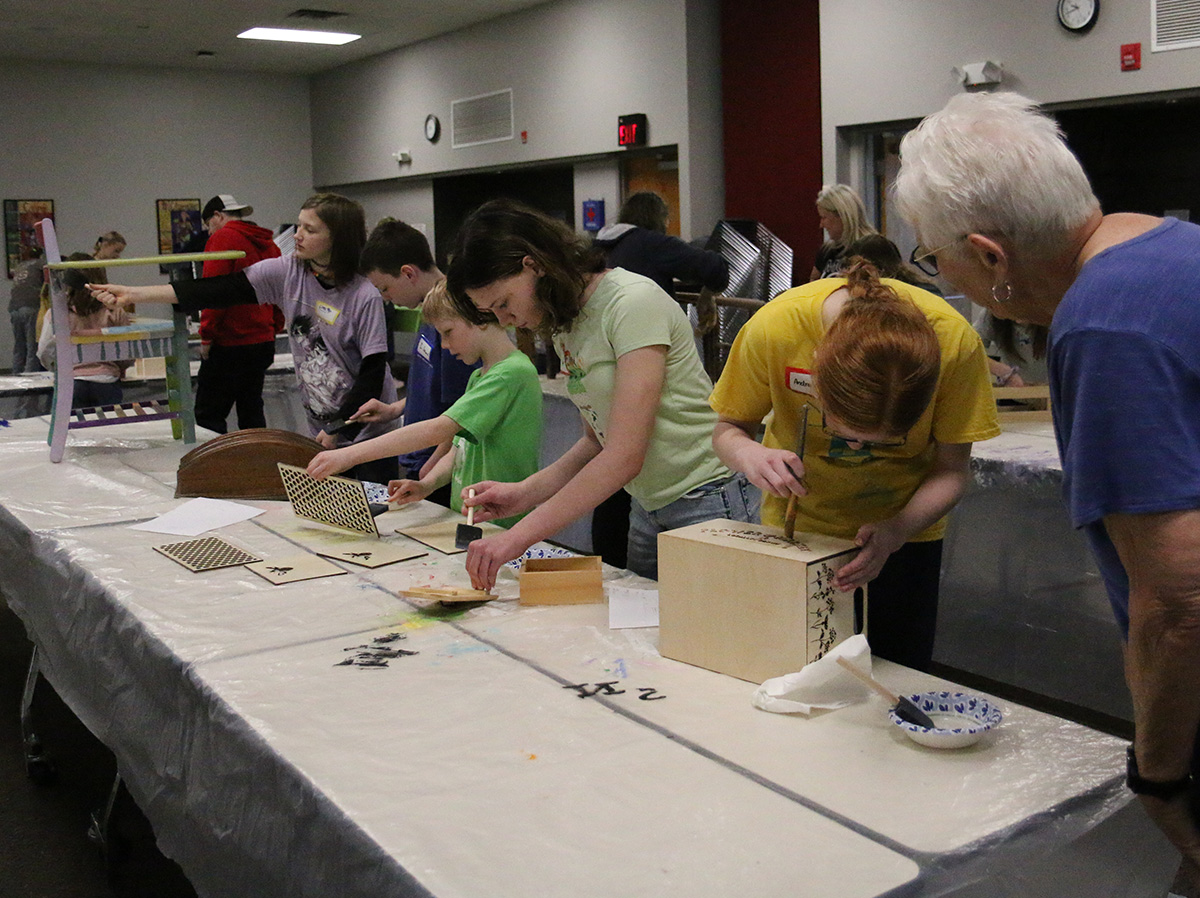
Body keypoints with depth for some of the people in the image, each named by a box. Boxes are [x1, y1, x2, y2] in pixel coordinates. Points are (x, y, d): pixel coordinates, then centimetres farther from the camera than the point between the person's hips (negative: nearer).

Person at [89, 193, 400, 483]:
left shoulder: (365, 296, -17)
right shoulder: (286, 272, -3)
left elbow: (373, 373, -15)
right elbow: (216, 291, -8)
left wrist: (339, 429, -15)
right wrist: (133, 295, -13)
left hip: (367, 431, -4)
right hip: (321, 427, 5)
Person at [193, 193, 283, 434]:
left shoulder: (222, 238, -8)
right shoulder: (268, 244, 14)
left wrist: (207, 336, -11)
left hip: (229, 344, -8)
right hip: (263, 341, 8)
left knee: (208, 415, -4)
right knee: (252, 410, 14)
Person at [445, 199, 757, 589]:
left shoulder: (633, 302, -19)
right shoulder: (565, 322, 8)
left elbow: (624, 457, -25)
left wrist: (520, 536, -25)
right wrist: (524, 493, -1)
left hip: (709, 504, -8)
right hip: (647, 510, 8)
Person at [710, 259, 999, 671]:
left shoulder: (954, 339, -28)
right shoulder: (774, 327, -29)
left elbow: (952, 469, -16)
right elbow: (728, 429, -11)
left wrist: (896, 531, -32)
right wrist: (749, 455, -33)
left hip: (905, 532, 0)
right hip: (796, 525, 0)